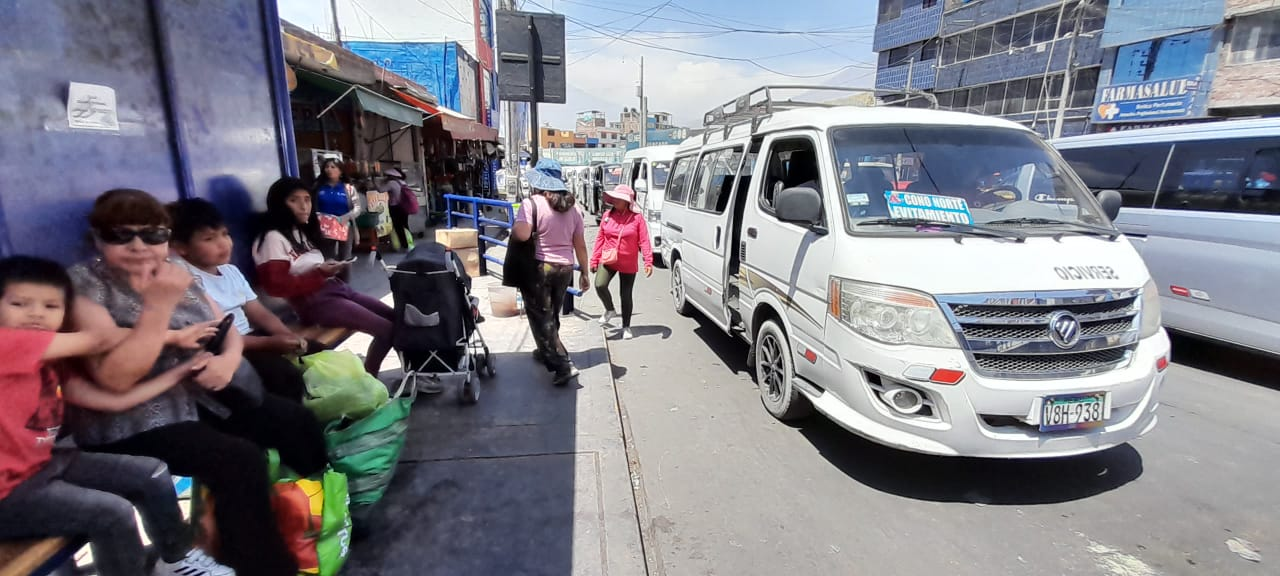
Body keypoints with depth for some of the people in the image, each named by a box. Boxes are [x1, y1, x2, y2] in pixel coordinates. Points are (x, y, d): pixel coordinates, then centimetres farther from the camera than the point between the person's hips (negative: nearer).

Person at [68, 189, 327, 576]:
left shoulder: (174, 272, 7)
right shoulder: (83, 285, -11)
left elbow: (227, 329, 11)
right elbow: (115, 378, -22)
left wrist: (230, 357, -12)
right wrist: (160, 305, -29)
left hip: (208, 397, 6)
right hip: (136, 422, -6)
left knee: (297, 422, -6)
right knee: (240, 459, -27)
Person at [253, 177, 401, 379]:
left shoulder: (304, 232, 19)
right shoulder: (273, 238, -8)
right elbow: (277, 286, -15)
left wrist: (328, 268, 3)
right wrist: (319, 273, -20)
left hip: (335, 287, 9)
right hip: (314, 301, -9)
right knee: (386, 330, -19)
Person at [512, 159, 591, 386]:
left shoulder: (532, 203, -12)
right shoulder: (571, 207, 5)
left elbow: (522, 234, -27)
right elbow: (580, 244, 6)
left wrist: (511, 229, -4)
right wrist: (584, 272, 14)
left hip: (538, 268, -6)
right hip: (564, 268, 6)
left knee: (541, 318, 1)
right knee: (551, 315, 22)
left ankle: (563, 365, -6)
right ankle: (546, 352, 40)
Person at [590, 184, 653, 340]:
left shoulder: (637, 218, -7)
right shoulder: (607, 215, 2)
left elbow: (644, 241, -8)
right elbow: (600, 238, 7)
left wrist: (648, 262, -15)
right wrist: (594, 260, 7)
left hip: (628, 264, -2)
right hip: (608, 260, 2)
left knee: (626, 295, 6)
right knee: (600, 285, -20)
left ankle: (626, 326, 26)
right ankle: (609, 311, 9)